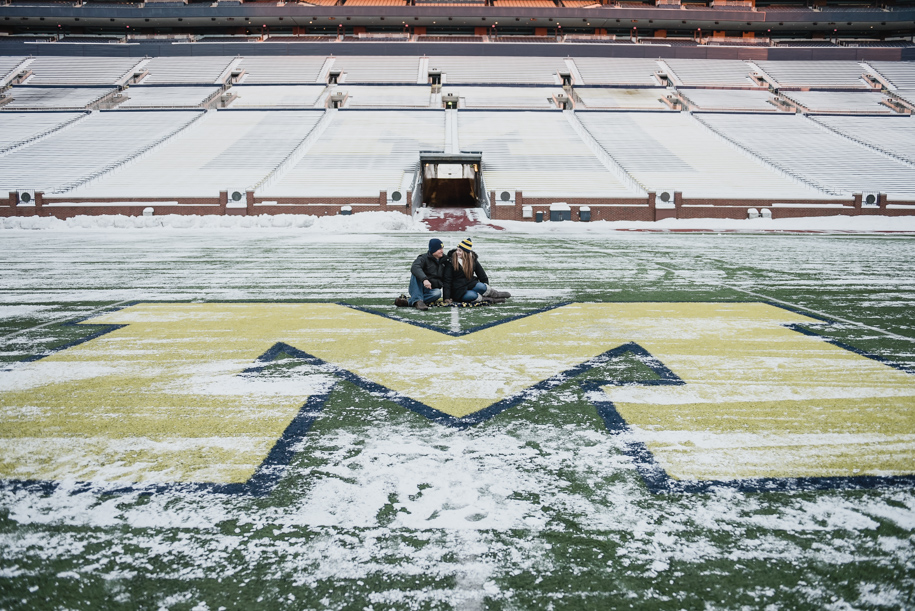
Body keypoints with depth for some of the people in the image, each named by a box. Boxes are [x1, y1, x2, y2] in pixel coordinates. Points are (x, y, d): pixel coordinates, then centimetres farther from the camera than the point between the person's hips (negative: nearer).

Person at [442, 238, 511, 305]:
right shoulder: (450, 261, -8)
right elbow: (447, 280, -11)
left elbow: (483, 276, 8)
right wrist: (447, 298, -18)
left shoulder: (473, 260, 1)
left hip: (470, 284, 3)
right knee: (473, 295, -34)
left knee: (481, 287, -29)